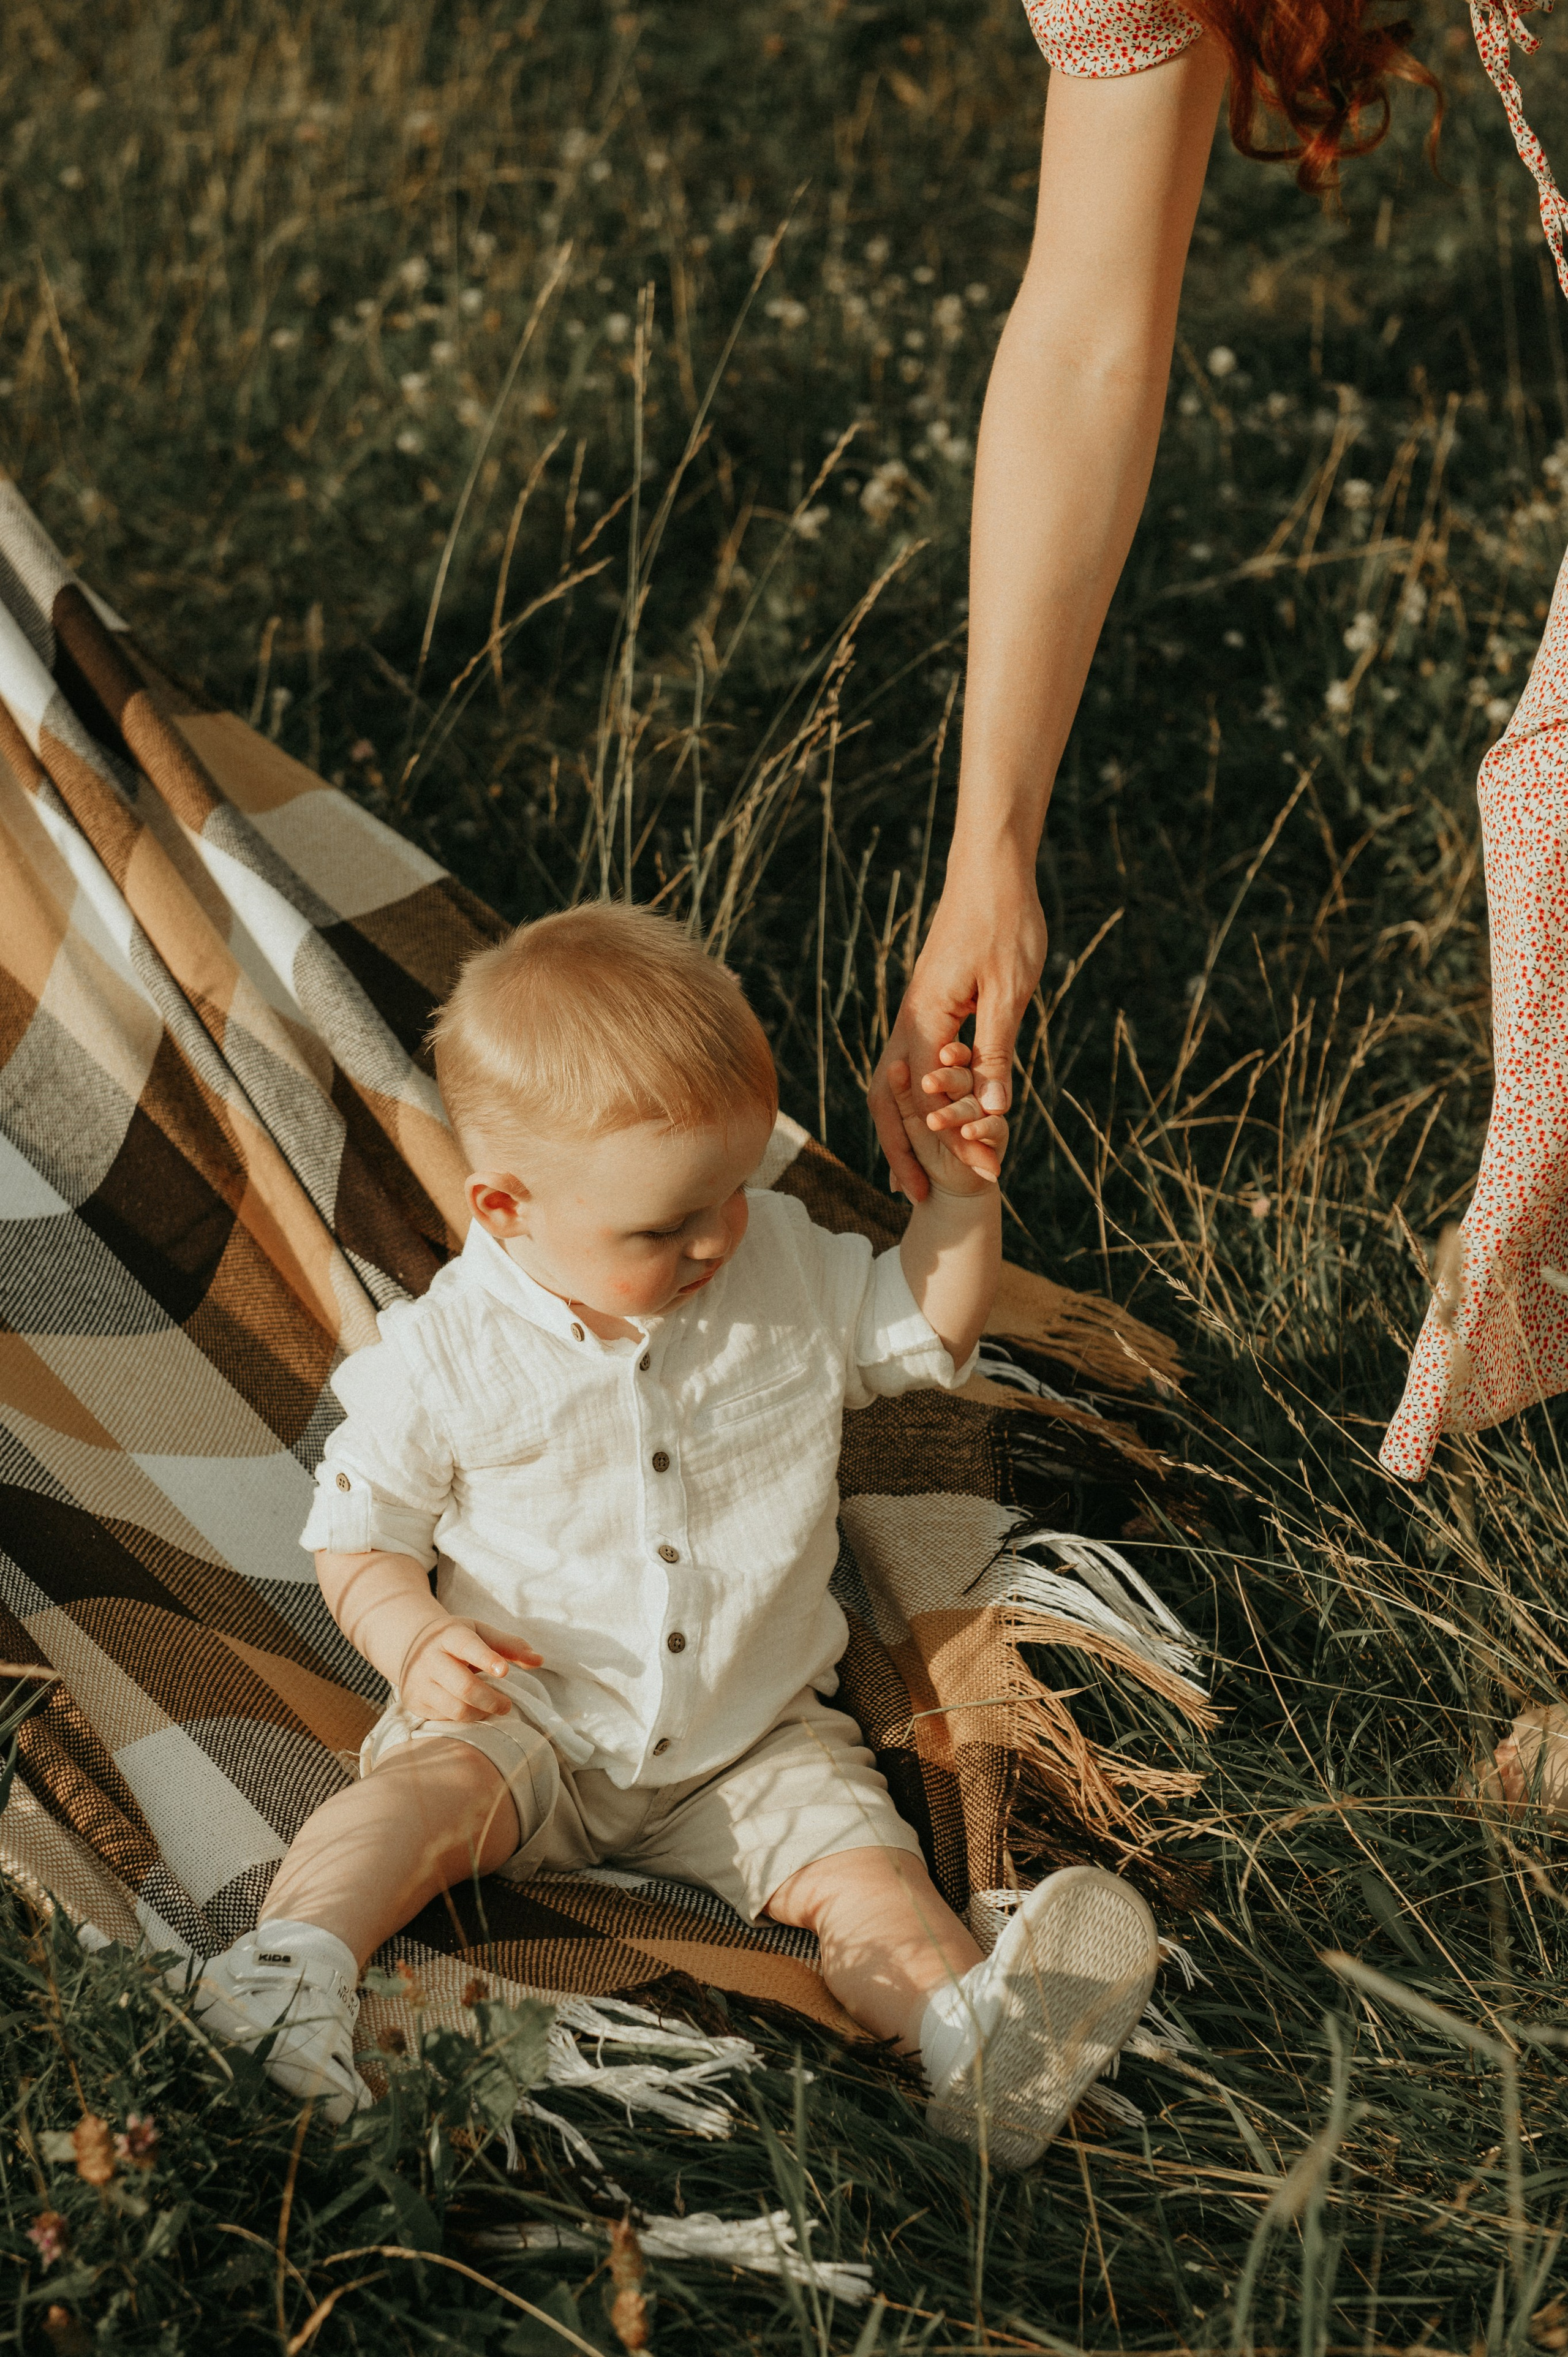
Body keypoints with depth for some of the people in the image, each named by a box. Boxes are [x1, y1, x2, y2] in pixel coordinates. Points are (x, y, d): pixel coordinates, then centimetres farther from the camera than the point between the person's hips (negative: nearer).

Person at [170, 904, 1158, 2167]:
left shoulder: (786, 1265, -2)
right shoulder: (446, 1354, -12)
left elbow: (927, 1330, 11)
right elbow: (359, 1538, -3)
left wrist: (963, 1190, -5)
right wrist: (415, 1640, -23)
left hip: (755, 1737, 2)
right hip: (530, 1723, -2)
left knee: (866, 1866, -22)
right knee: (426, 1791, -32)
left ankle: (969, 2031, -42)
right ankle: (301, 1957, -46)